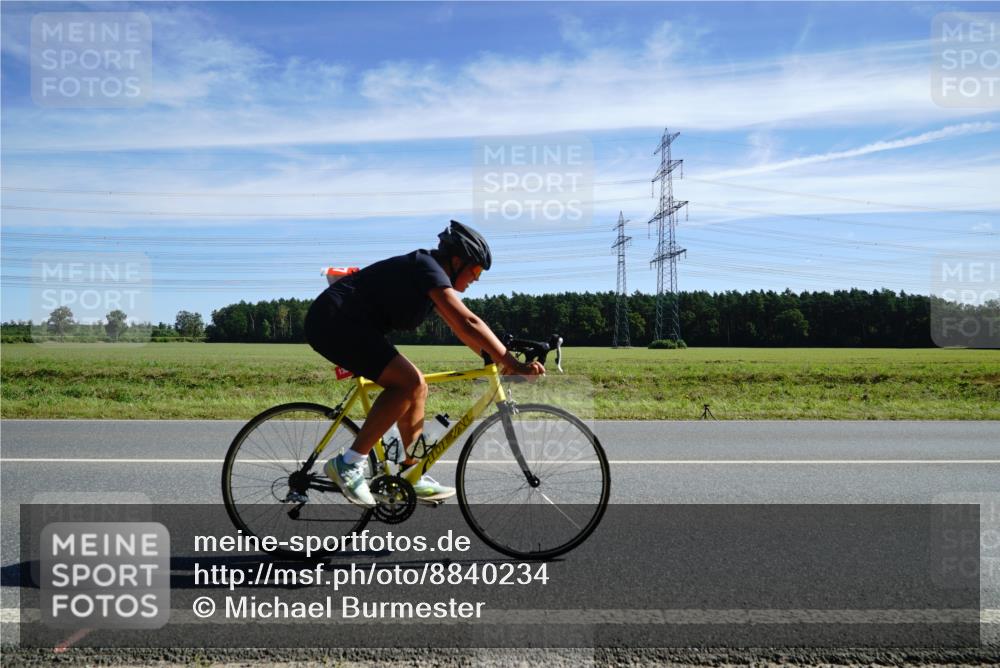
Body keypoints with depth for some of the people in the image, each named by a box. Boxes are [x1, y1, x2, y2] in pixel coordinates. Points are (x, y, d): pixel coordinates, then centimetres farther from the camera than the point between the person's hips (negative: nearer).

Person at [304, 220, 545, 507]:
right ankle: (348, 464, -15)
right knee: (408, 382, -22)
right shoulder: (428, 268, -16)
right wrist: (513, 363, -25)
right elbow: (468, 323, -25)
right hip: (334, 320, -11)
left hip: (345, 324, 11)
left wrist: (499, 359, 15)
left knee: (416, 387, 8)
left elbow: (459, 328, 20)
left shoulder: (429, 273, 15)